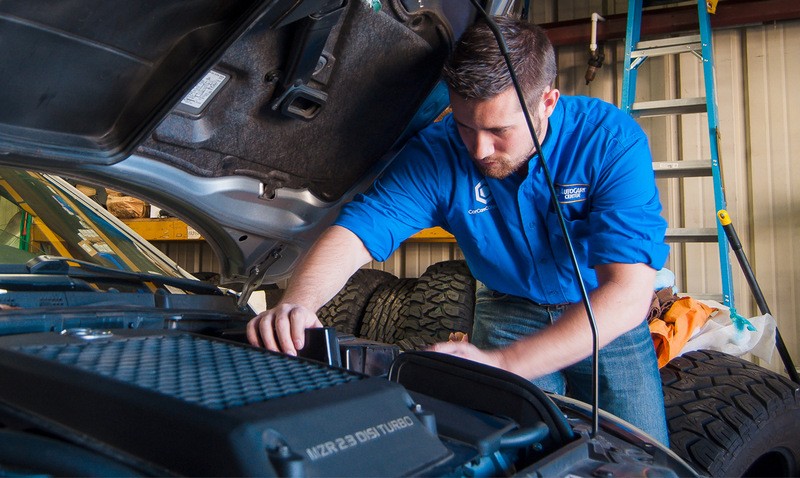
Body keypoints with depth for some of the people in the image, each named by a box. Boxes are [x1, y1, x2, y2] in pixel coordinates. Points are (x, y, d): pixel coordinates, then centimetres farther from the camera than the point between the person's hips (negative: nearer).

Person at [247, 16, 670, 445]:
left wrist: (502, 363, -48)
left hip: (609, 317, 0)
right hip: (508, 311, 1)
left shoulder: (610, 140, -28)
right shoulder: (437, 154, -22)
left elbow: (628, 293, -37)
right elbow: (354, 232, -26)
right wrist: (296, 303, -48)